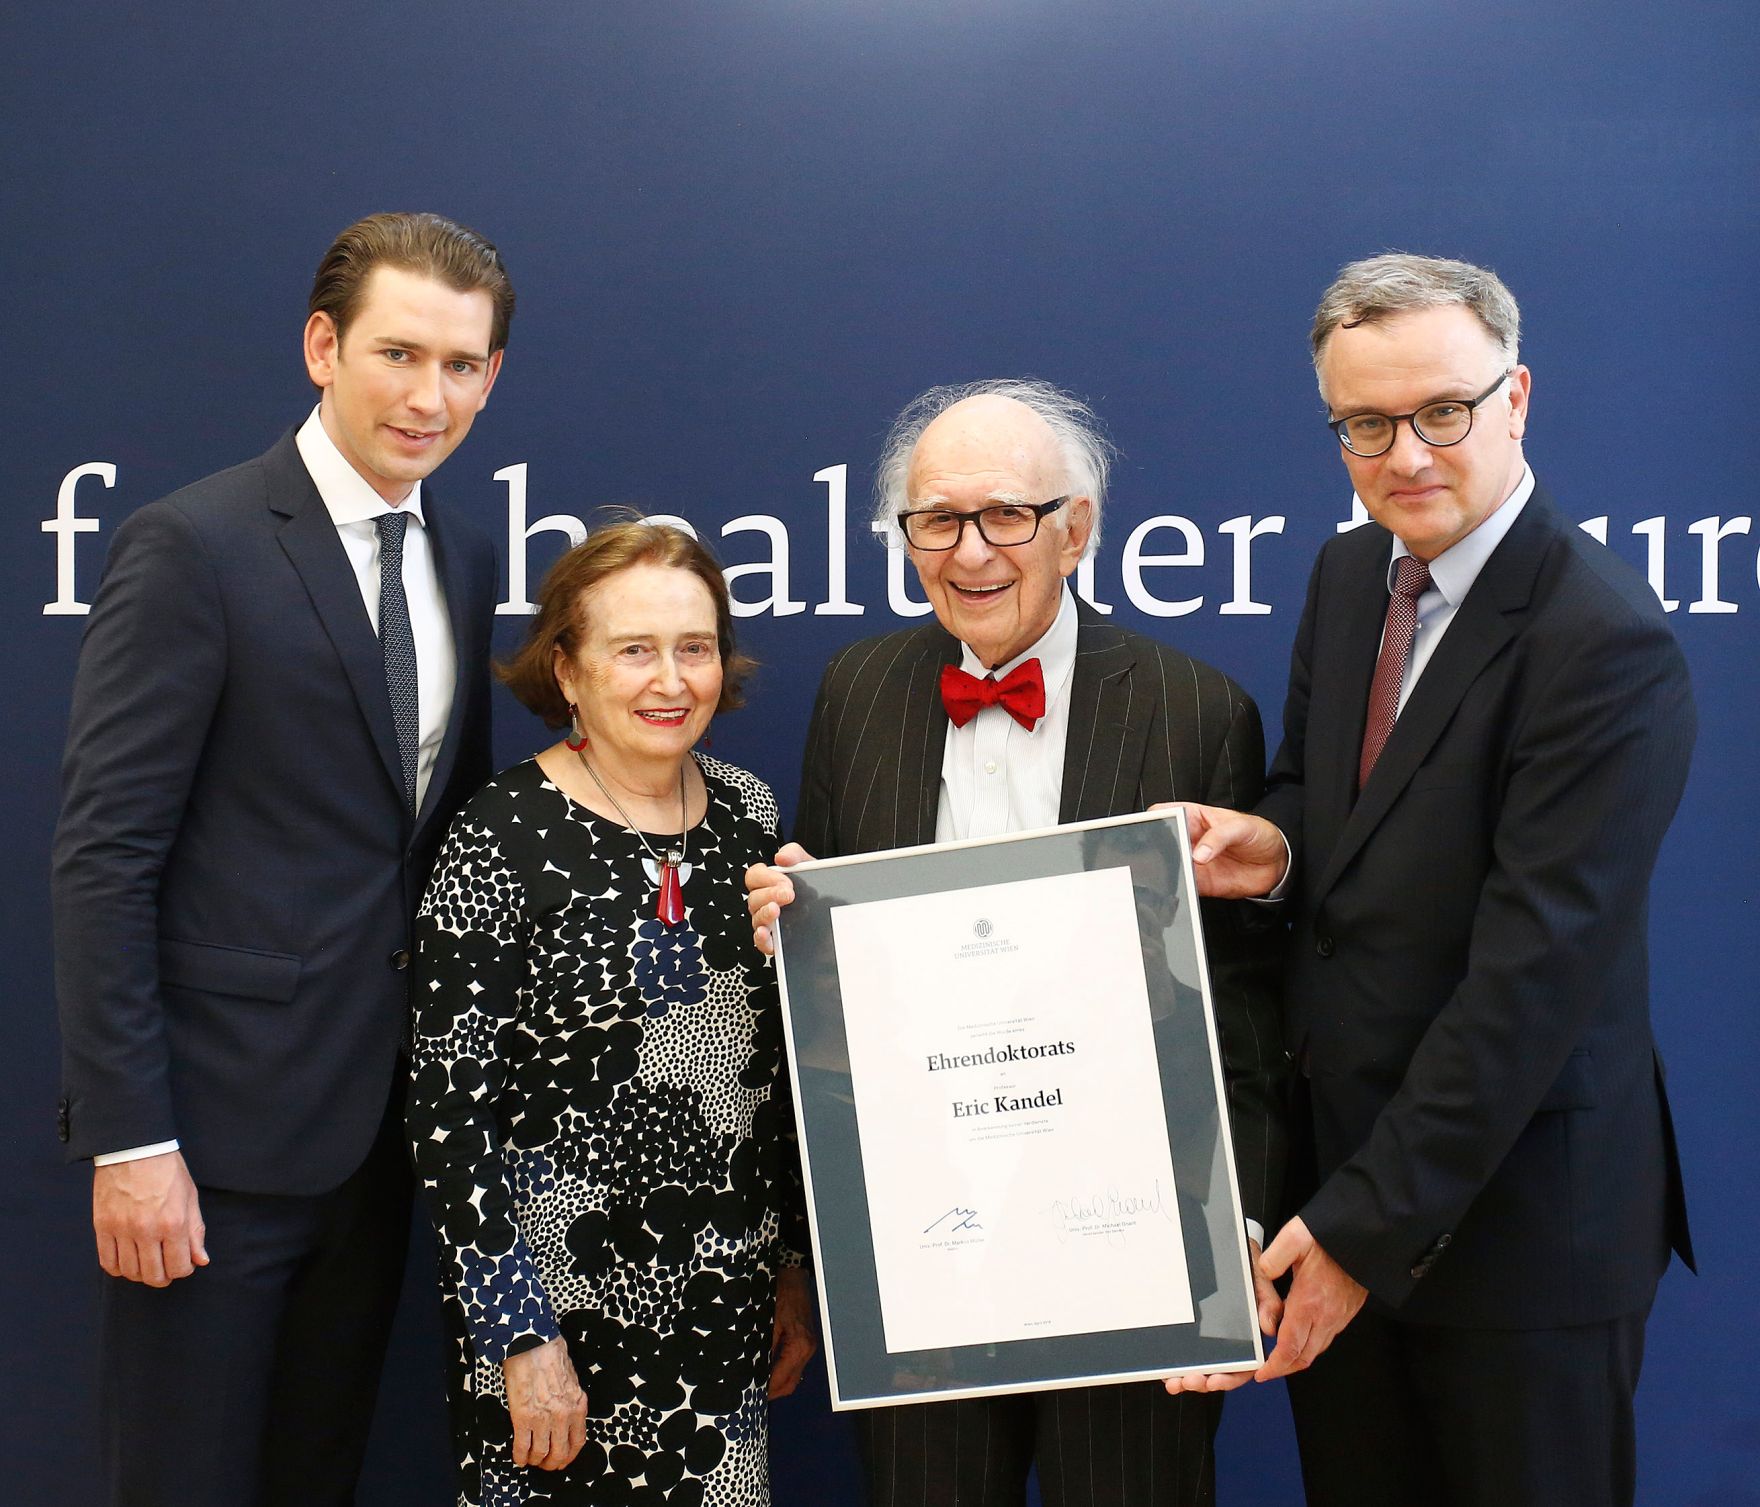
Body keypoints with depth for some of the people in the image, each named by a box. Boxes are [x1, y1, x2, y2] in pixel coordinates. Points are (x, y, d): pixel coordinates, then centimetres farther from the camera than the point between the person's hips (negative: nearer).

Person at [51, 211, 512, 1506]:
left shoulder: (464, 563, 10)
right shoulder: (194, 548, -11)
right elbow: (105, 854, -14)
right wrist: (128, 1139, -18)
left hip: (380, 1124, 6)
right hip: (219, 1126, -6)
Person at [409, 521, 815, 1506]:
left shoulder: (748, 811, 3)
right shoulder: (504, 842, -13)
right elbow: (449, 1109, -13)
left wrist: (794, 1266, 13)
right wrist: (522, 1336, -15)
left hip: (727, 1301, 5)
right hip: (562, 1299, -5)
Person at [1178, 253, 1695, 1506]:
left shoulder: (1607, 645, -20)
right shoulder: (1349, 575, 4)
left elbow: (1532, 969, -23)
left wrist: (1371, 1223, -20)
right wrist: (1279, 850, -8)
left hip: (1518, 1205, -7)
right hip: (1336, 1155, 7)